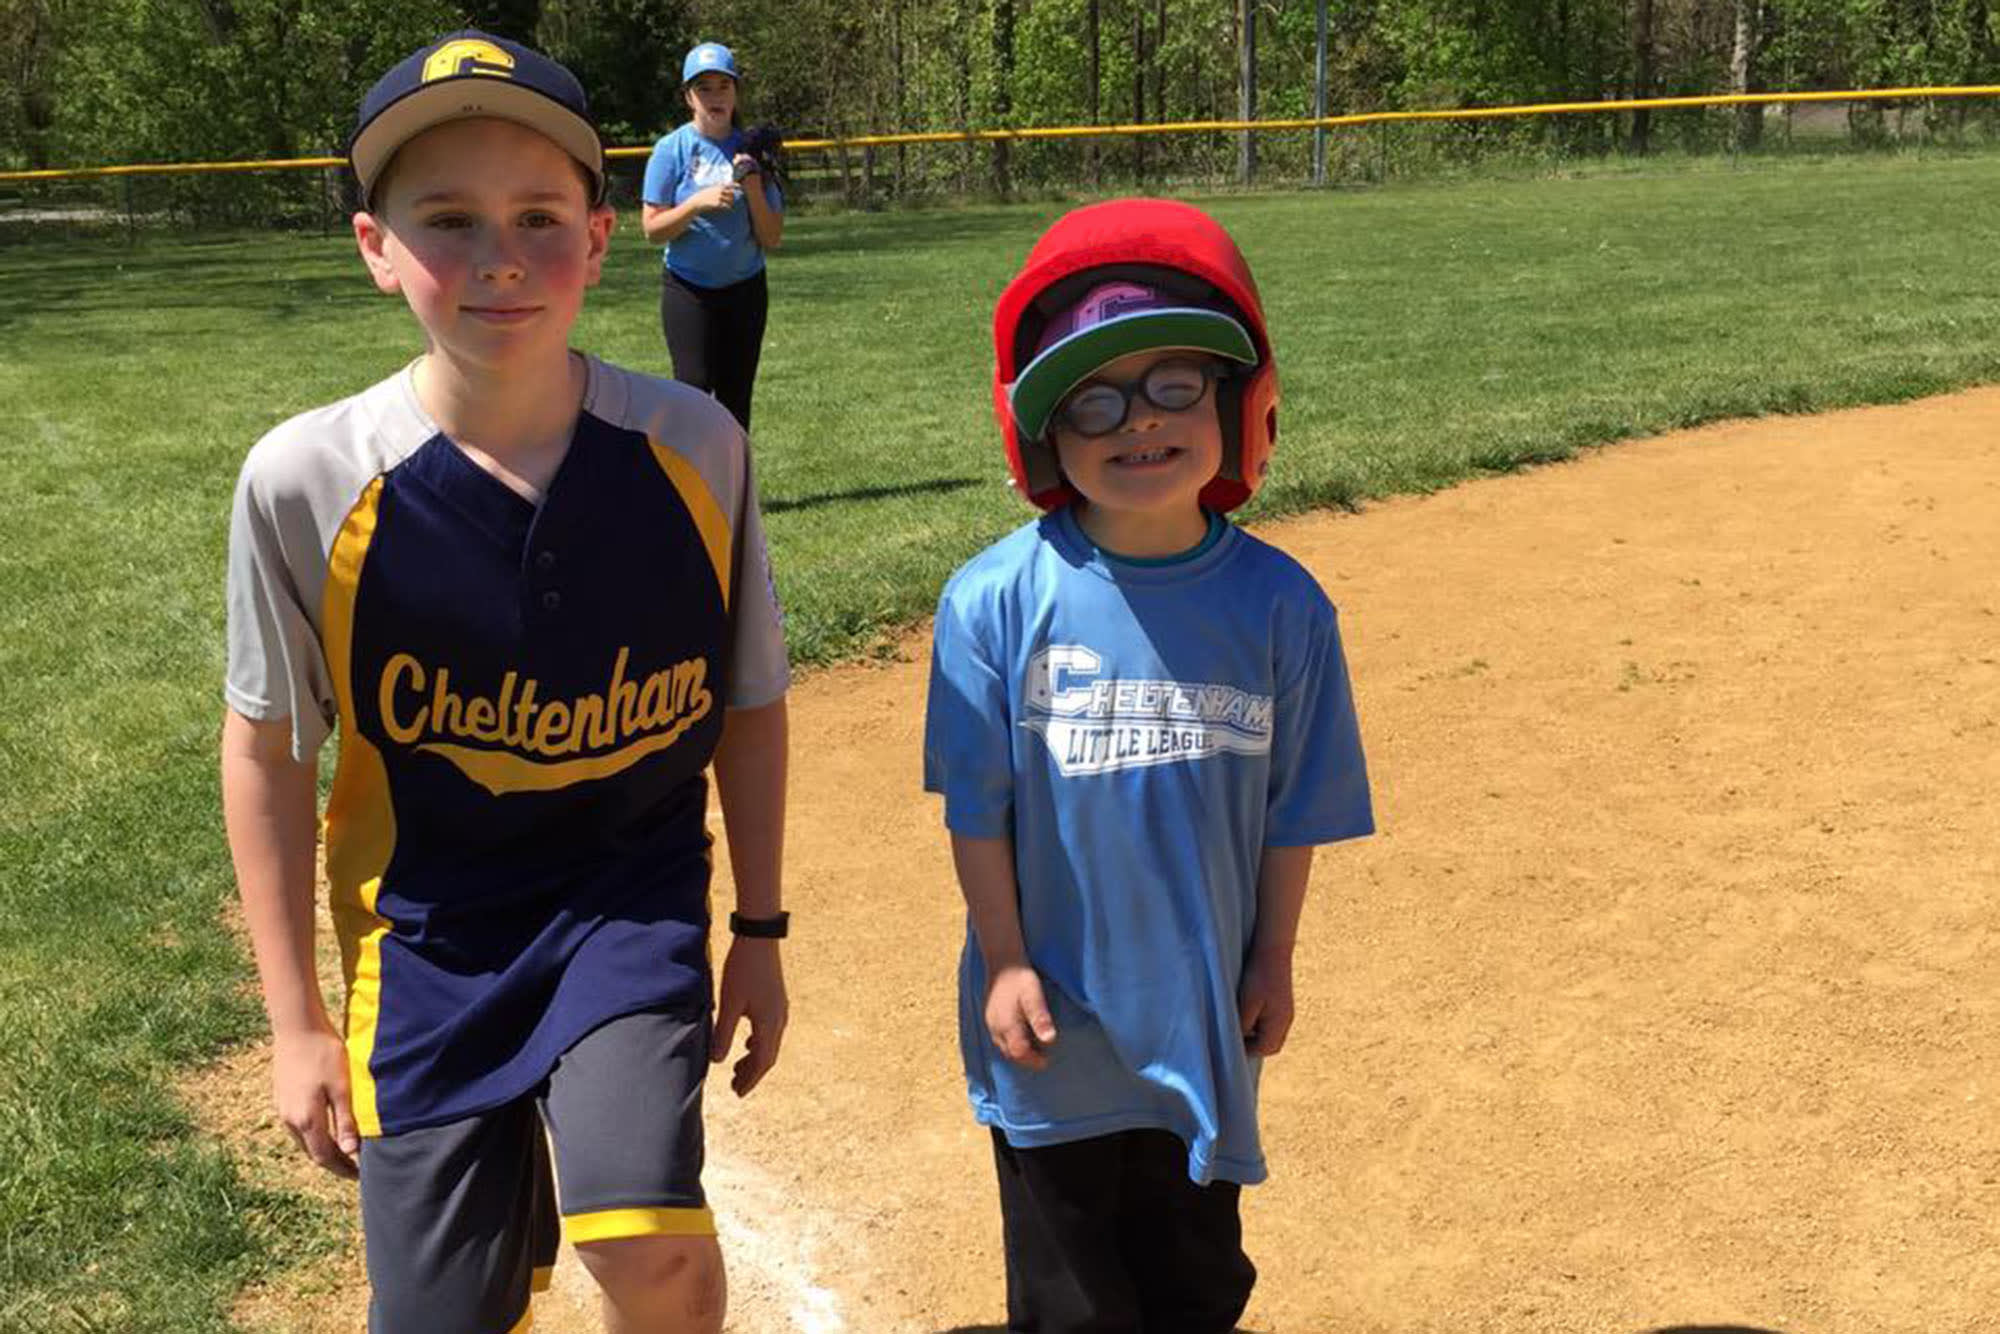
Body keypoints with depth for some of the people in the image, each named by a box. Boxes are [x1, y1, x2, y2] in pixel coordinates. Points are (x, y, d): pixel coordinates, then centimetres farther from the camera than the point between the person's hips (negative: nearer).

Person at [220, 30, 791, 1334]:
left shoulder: (695, 448, -14)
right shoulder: (306, 481, -17)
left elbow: (750, 704, 0)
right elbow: (265, 751, -4)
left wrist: (760, 931, 6)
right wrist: (296, 1020, 0)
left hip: (634, 893, 0)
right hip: (429, 930, 0)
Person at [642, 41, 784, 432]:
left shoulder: (752, 152, 2)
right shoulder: (672, 150, -3)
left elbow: (772, 240, 0)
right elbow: (652, 229, -7)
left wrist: (752, 187, -15)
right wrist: (698, 202, -21)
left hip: (745, 289, 3)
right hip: (688, 289, -2)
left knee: (736, 398, 6)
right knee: (694, 388, -12)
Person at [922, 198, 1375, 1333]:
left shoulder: (1281, 603, -12)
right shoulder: (997, 600, -17)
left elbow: (1293, 807, -2)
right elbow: (978, 804, -9)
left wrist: (1274, 961, 3)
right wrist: (1004, 963, -7)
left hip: (1207, 1013, 2)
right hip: (1052, 1014, -1)